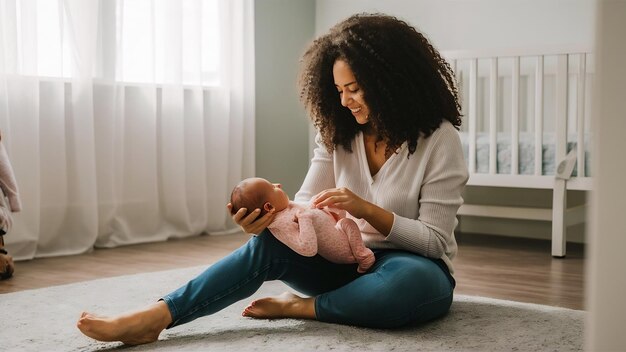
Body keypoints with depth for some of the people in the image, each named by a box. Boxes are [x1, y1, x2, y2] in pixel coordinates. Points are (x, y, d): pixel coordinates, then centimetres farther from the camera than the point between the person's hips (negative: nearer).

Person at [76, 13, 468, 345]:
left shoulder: (438, 139, -13)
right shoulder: (338, 133, 3)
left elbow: (435, 240, -15)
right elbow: (307, 204, -6)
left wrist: (367, 209, -29)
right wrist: (270, 215, -28)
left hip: (411, 267, -3)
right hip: (345, 262, 4)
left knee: (413, 282, -41)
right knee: (269, 244, -25)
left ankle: (299, 307, -21)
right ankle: (154, 317, -33)